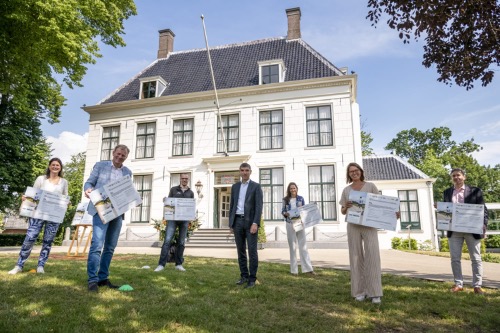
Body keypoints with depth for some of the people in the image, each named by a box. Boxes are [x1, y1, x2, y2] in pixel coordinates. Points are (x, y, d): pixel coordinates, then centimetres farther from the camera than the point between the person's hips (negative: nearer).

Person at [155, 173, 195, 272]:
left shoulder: (190, 193, 14)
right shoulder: (173, 189, 10)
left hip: (185, 219, 2)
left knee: (181, 242, 5)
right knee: (167, 240, -10)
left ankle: (179, 264, 14)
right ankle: (161, 264, -9)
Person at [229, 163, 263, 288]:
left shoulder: (256, 186, 1)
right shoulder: (235, 186, 14)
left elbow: (259, 206, -7)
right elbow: (232, 205, 16)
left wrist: (255, 223, -18)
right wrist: (231, 223, 10)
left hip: (250, 221, -4)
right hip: (237, 221, 4)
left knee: (252, 251, -4)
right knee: (241, 251, 9)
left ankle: (252, 278, 4)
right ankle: (244, 276, 20)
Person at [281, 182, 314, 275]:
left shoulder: (301, 198, 6)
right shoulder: (286, 199, 4)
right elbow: (283, 211, 5)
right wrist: (285, 214, -16)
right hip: (290, 224, 0)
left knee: (303, 245, 2)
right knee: (292, 246, 6)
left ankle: (307, 268, 5)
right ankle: (294, 269, 13)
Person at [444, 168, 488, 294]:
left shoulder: (475, 191, 1)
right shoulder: (447, 192, 10)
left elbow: (483, 209, 0)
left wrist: (483, 225, -13)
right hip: (454, 230, 2)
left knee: (476, 258, 5)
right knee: (455, 258, 4)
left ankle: (477, 285, 14)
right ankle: (458, 284, 14)